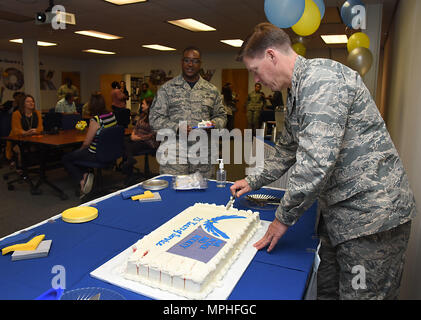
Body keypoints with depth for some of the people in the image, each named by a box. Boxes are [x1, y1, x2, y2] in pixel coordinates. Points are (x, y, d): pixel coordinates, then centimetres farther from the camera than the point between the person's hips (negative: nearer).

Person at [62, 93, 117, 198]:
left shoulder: (95, 120, -24)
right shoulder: (112, 115, -1)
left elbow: (86, 143, -17)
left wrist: (80, 149, 7)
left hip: (96, 155, -8)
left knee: (65, 159, 11)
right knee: (76, 154, 29)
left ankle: (81, 181, -3)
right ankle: (85, 175, 14)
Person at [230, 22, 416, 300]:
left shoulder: (321, 76, -20)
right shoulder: (299, 91, 14)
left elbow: (317, 160, -29)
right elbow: (288, 148, 25)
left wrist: (285, 217, -17)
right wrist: (254, 182, 26)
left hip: (371, 215, -9)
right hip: (339, 212, 10)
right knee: (327, 291, 18)